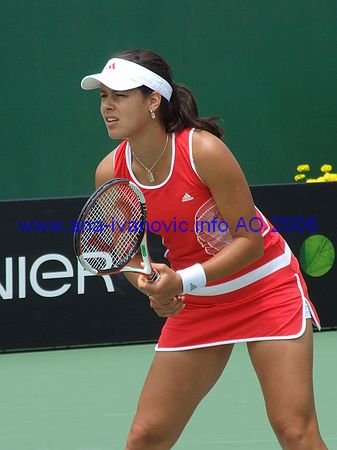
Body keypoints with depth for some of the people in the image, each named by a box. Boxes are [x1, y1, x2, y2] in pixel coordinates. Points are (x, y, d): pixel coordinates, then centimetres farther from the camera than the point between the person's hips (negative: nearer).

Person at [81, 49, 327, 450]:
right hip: (196, 305, 5)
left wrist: (184, 280, -30)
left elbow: (250, 240, -20)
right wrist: (155, 287, -16)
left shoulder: (203, 151, -25)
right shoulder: (110, 174, -10)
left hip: (265, 286, -5)